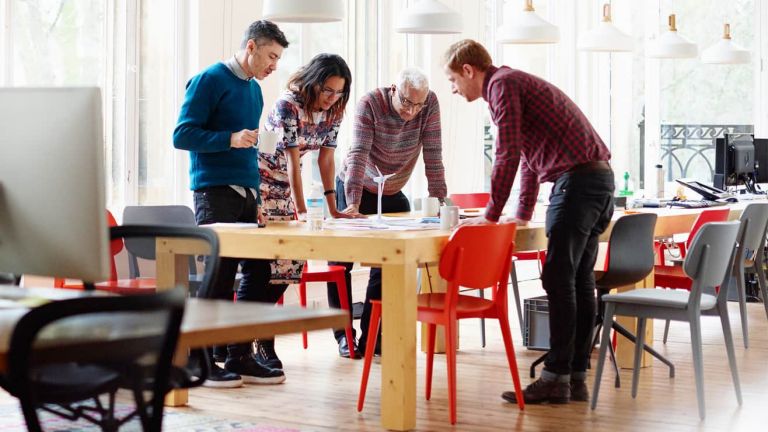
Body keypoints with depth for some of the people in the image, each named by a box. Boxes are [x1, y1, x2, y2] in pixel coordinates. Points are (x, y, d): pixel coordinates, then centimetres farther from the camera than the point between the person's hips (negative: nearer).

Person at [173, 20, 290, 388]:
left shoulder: (254, 90, 18)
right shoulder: (210, 80, -5)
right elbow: (182, 135, -10)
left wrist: (256, 199, 16)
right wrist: (230, 139, -20)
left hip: (246, 195, 8)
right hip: (215, 193, -8)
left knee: (258, 272, 5)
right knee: (217, 277, -7)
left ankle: (240, 357, 13)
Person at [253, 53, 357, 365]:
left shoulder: (334, 111, -2)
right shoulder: (288, 105, -23)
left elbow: (326, 158, 1)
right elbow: (292, 161, -25)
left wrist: (332, 207, -3)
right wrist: (302, 211, -28)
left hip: (285, 187, 7)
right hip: (259, 182, -7)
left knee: (291, 260, 2)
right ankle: (262, 342, -5)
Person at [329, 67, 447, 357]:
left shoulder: (430, 104, -17)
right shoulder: (370, 104, -25)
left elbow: (433, 156, -16)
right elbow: (358, 155, -33)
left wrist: (439, 201, -20)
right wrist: (353, 203, -42)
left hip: (392, 195, 3)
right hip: (355, 190, -3)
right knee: (341, 262, -1)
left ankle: (371, 335, 5)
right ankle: (344, 334, 12)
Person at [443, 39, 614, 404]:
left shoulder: (502, 84, -6)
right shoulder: (516, 82, 26)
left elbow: (508, 155, -13)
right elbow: (529, 156, 32)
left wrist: (490, 215, -7)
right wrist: (523, 214, 33)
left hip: (577, 179, -10)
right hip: (599, 177, 10)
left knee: (559, 280, -8)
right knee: (579, 280, 9)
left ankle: (556, 376, -7)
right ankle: (577, 376, 11)